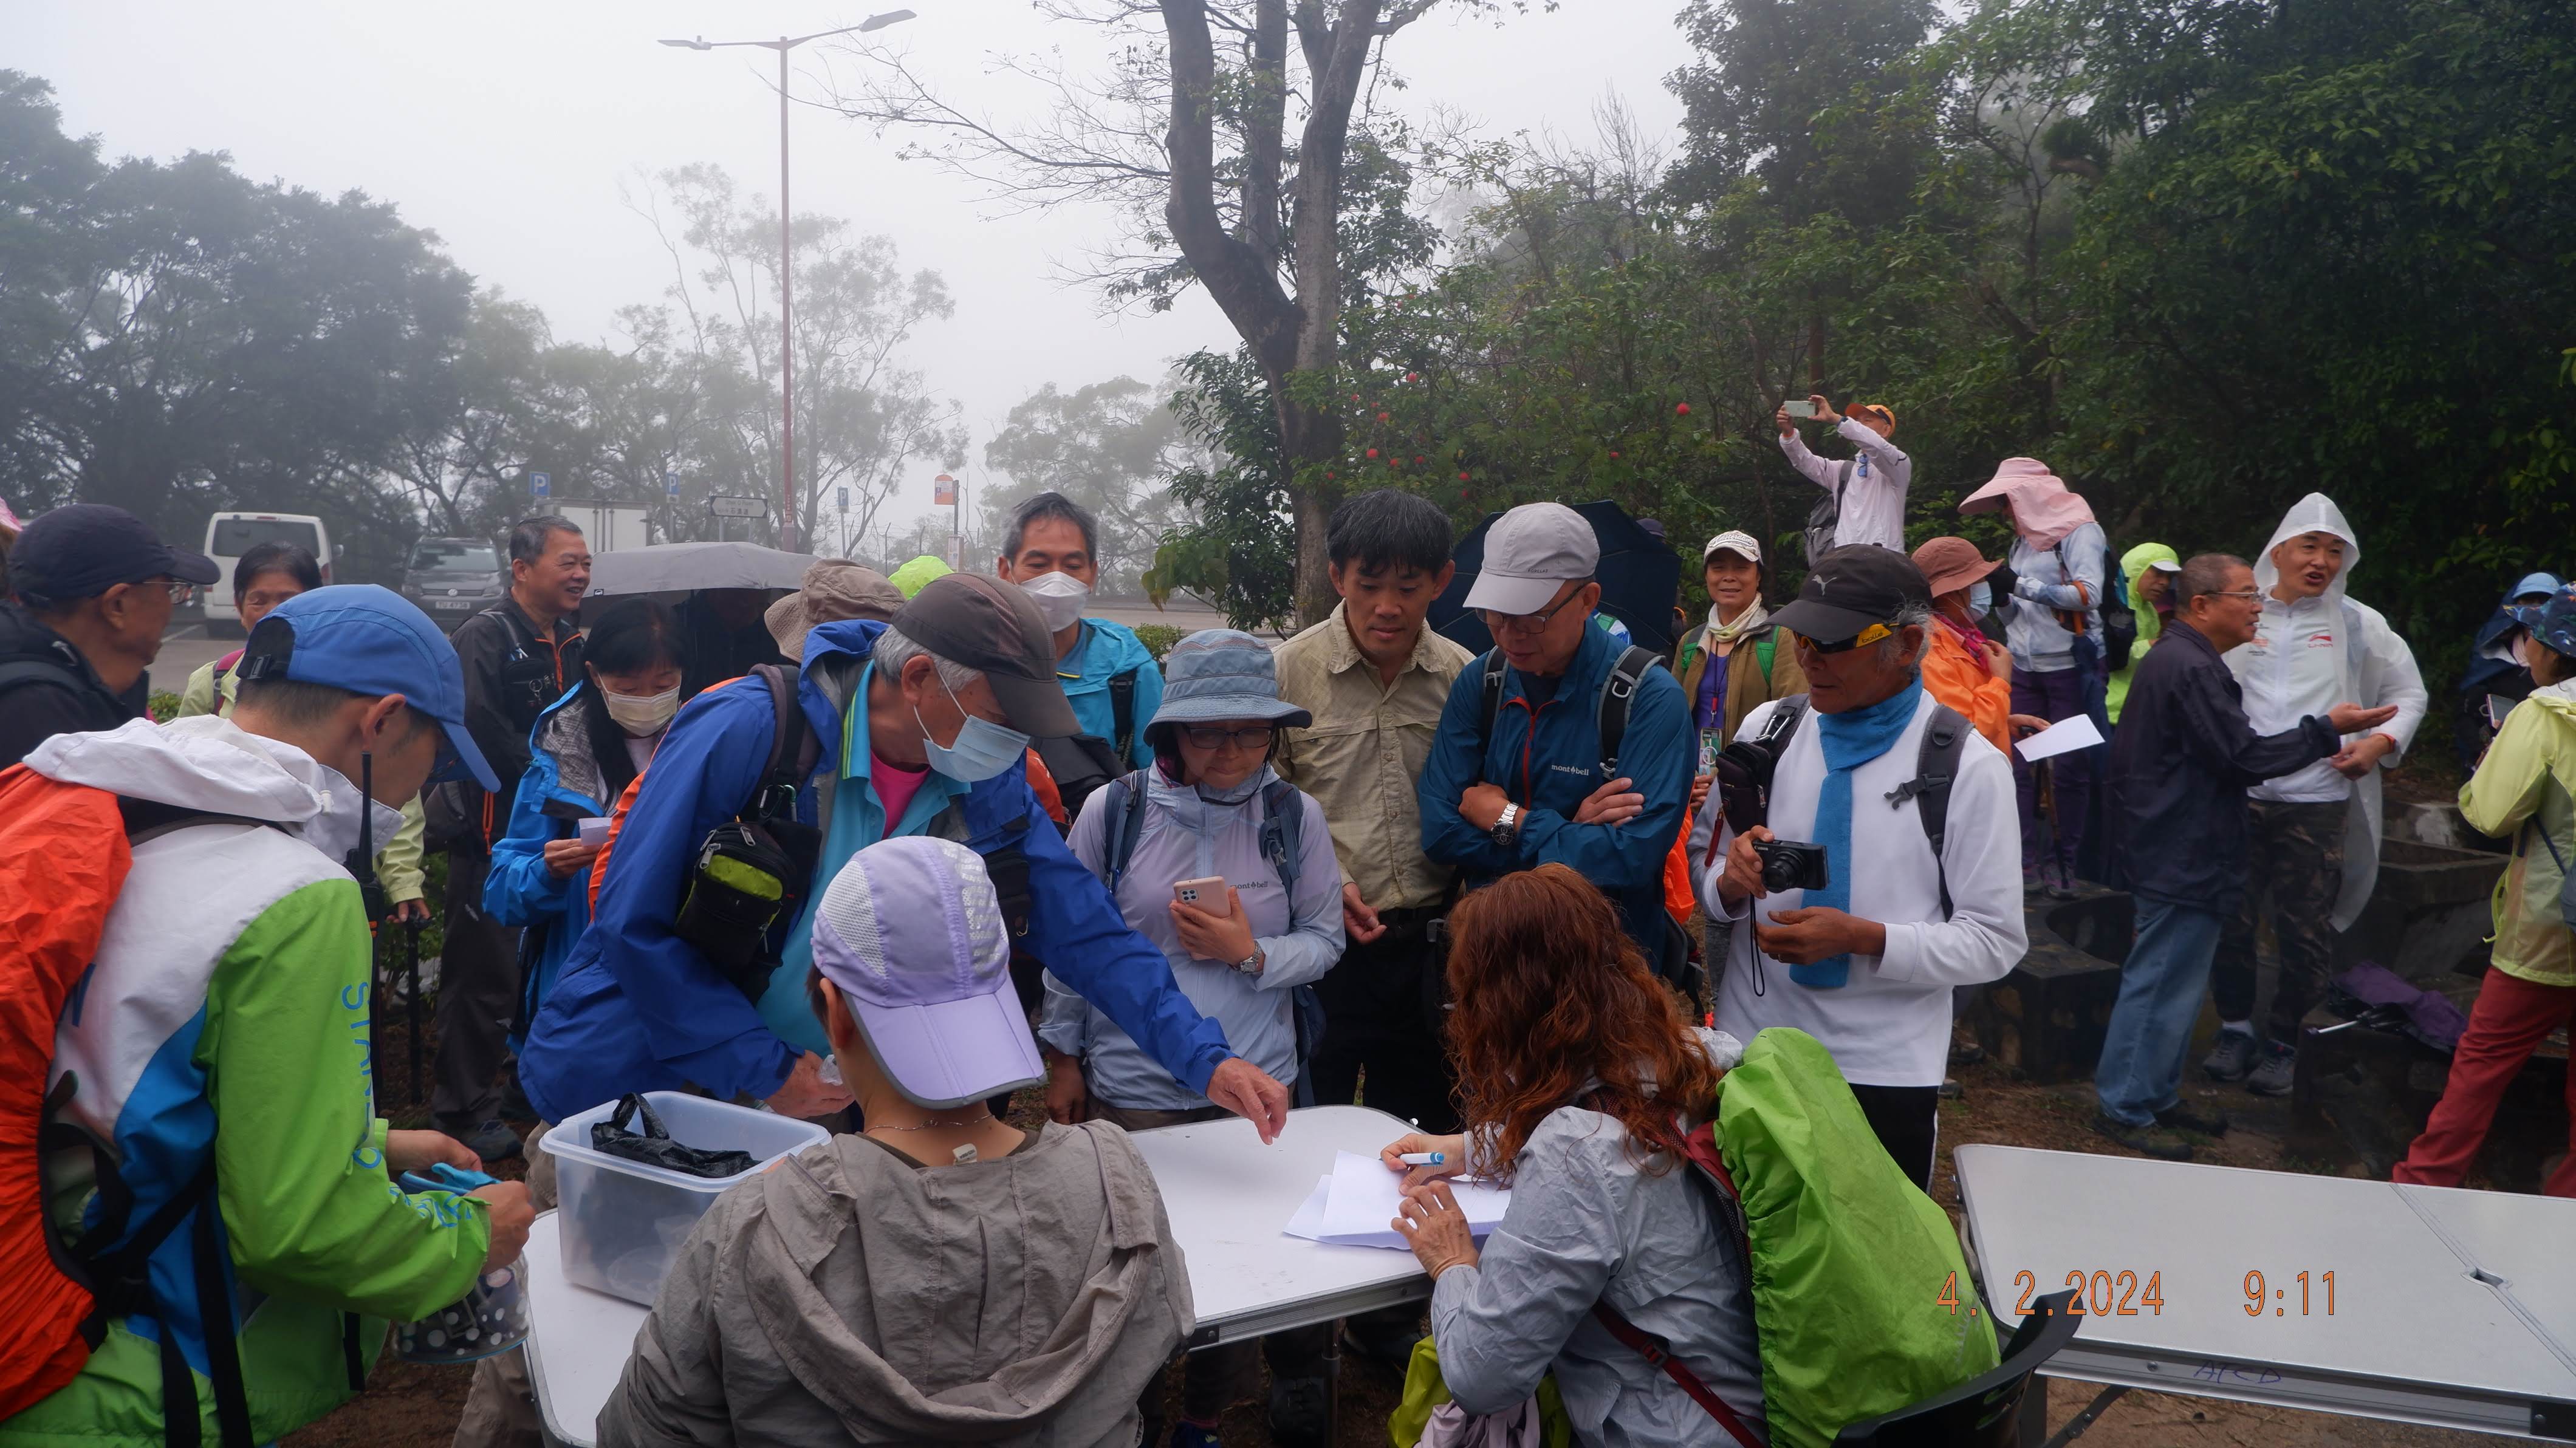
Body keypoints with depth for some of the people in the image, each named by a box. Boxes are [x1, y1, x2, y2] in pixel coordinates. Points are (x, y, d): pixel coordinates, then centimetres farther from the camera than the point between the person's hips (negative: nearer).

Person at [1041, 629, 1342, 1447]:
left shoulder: (1295, 817, -5)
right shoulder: (1113, 811, -7)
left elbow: (1325, 941, 1)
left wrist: (1251, 954, -17)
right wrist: (1064, 1056, 6)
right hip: (1130, 1088, -1)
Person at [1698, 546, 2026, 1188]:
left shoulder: (1969, 766, -9)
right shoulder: (1765, 729, 2)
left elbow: (1996, 942, -8)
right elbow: (1710, 887, 9)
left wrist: (1860, 937, -21)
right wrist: (1732, 882, -14)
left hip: (1886, 1070, -3)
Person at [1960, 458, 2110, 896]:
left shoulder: (2080, 532, -6)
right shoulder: (2022, 540, 16)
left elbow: (2089, 594, -19)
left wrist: (2025, 585, -20)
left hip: (2071, 667, -6)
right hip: (2024, 668, 6)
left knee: (2069, 768, -1)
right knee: (2017, 763, 0)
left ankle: (2066, 861, 9)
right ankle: (2028, 859, 5)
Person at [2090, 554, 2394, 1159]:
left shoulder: (2178, 658, 15)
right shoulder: (2190, 668, -21)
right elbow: (2244, 756, -21)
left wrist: (2316, 744, 17)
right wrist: (2326, 730, -12)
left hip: (2177, 853, 11)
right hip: (2184, 856, -11)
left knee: (2172, 980, 18)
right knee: (2163, 984, -4)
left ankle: (2159, 1096, 28)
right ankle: (2126, 1109, 4)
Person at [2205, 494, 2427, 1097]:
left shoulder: (2359, 625, 6)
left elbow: (2409, 694, 14)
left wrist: (2383, 742, -3)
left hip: (2318, 803, 0)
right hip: (2238, 795, 0)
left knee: (2306, 932, 3)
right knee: (2230, 920, 5)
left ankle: (2284, 1040, 19)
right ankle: (2235, 1026, 24)